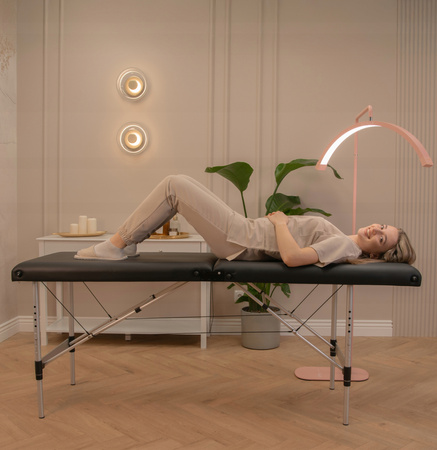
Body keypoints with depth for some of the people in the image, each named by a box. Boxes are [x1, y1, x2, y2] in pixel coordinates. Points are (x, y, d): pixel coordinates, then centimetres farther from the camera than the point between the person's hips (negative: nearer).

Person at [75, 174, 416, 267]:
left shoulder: (343, 245, -18)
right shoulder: (342, 242, 10)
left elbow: (292, 256, -31)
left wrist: (279, 221, -16)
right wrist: (280, 221, 10)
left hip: (239, 241, -9)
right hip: (246, 232, 9)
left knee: (174, 185, -9)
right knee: (178, 183, 9)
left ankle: (117, 245, 3)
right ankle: (127, 242, 17)